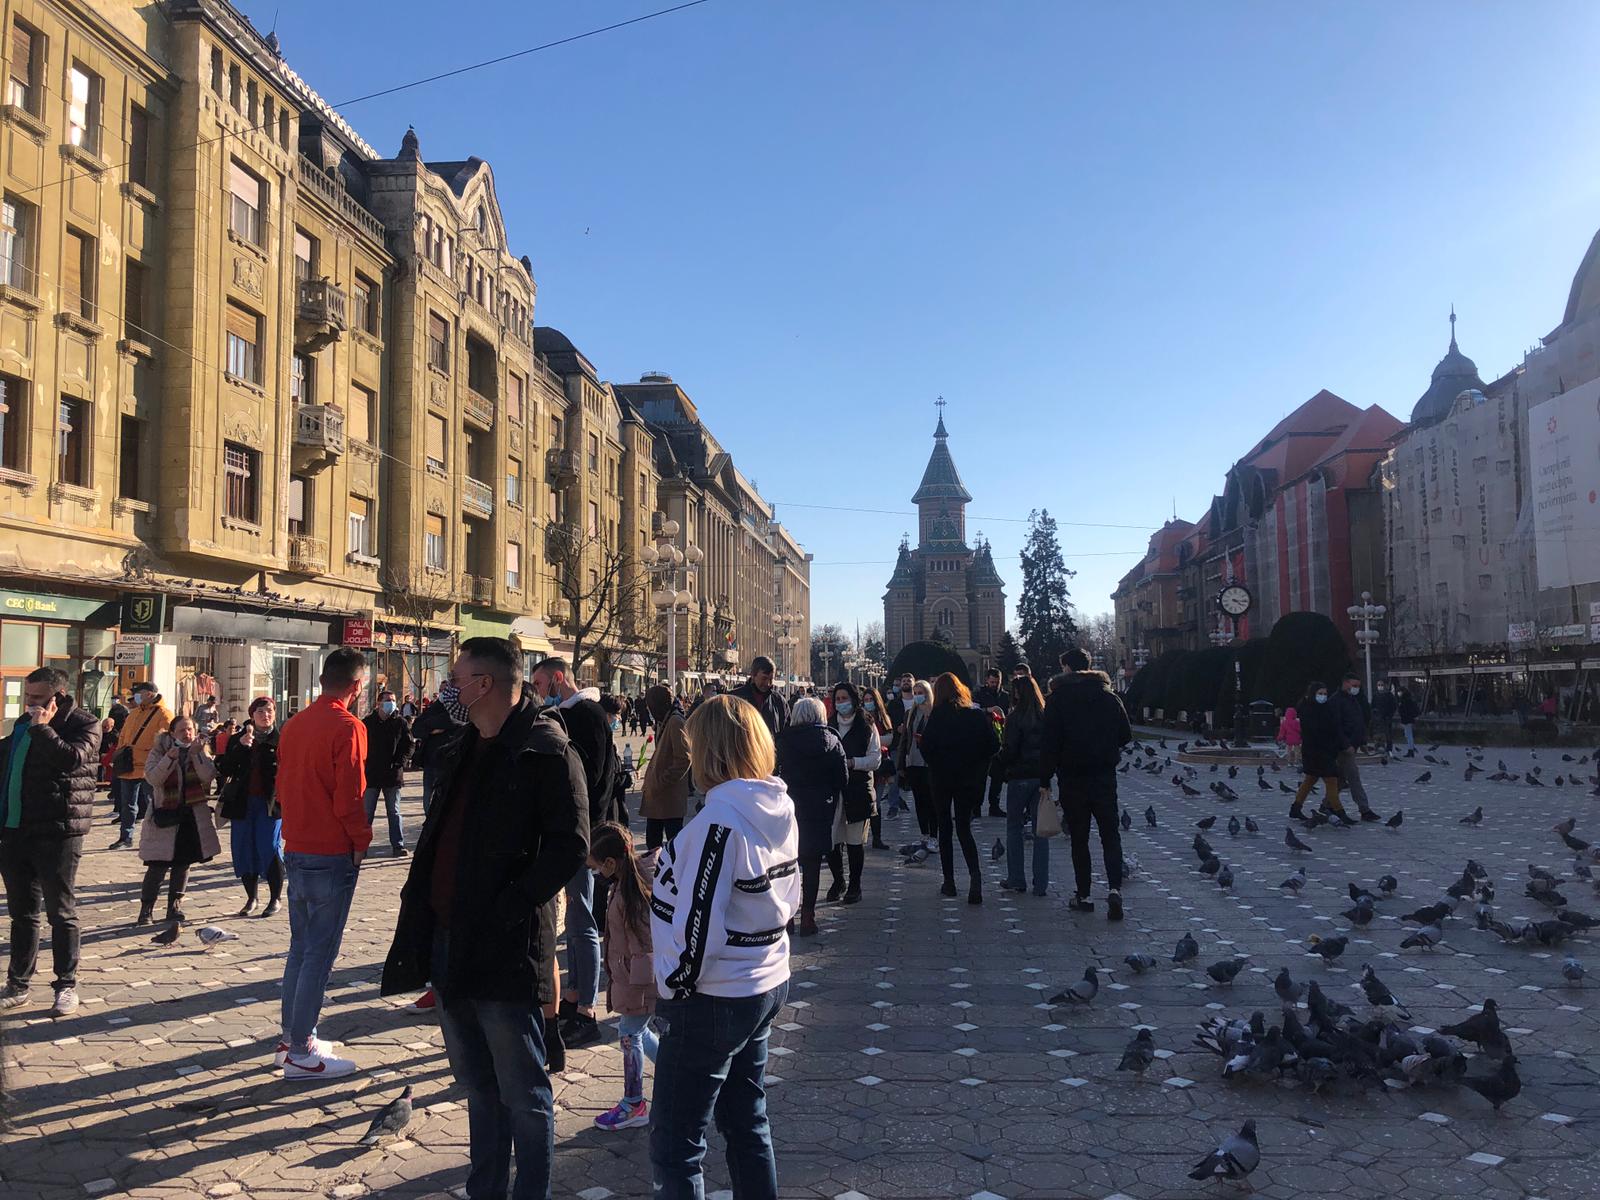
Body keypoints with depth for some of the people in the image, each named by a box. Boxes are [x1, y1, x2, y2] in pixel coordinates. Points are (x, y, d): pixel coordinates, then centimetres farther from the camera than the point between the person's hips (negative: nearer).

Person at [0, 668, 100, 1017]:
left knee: (61, 912, 0)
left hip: (58, 833, -7)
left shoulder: (82, 723, -7)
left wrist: (42, 728, -20)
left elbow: (72, 758, -26)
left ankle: (66, 986, 9)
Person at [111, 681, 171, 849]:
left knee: (151, 804, 0)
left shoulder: (164, 714, -8)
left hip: (148, 768, -7)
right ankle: (126, 838, 21)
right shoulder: (135, 713, 17)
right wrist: (119, 756, 13)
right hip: (129, 767, 7)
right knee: (128, 805, 12)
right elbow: (123, 736, 23)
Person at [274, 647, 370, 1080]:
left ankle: (292, 1037, 26)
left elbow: (283, 785, 15)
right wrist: (362, 839, -5)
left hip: (296, 849, 8)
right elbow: (349, 798, -19)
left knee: (300, 947, 18)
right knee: (320, 953, -1)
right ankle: (300, 1053, 3)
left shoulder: (294, 724, 8)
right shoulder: (347, 728, -17)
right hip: (332, 854, -8)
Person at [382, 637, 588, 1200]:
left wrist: (511, 908, -22)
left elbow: (569, 842, -20)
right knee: (477, 1085, 21)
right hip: (448, 940, 9)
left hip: (503, 947, -9)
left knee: (522, 1094, 4)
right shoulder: (464, 751, 15)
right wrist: (421, 899, 9)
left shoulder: (546, 752, -13)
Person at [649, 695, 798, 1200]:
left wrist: (674, 989, -9)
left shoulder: (721, 818, -24)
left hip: (713, 1001, -9)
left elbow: (698, 925, -23)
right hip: (767, 985, 9)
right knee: (748, 1124, 22)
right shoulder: (780, 807, 2)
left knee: (675, 1147, 4)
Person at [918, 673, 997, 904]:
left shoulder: (939, 715, -12)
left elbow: (927, 746, -16)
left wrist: (919, 740, 5)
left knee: (945, 827, 10)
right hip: (969, 779, 3)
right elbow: (994, 746, -2)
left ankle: (949, 882, 12)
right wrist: (977, 763, 13)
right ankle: (974, 872, -15)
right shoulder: (978, 714, -1)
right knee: (964, 827, 9)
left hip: (942, 777, -2)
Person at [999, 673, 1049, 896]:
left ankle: (1016, 879, 11)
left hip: (1019, 777, -4)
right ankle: (1041, 883, 8)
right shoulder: (1046, 716, 3)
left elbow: (1010, 752, -13)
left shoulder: (1016, 718, -12)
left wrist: (1001, 753, 6)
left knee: (1014, 827, 9)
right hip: (1042, 777, 4)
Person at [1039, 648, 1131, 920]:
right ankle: (1114, 888, -10)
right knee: (1110, 834, 7)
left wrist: (1046, 777, -5)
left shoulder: (1057, 698, -6)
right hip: (1105, 776, 2)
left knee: (1079, 838, 7)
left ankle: (1083, 895, 11)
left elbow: (1050, 742, -11)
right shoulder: (1109, 696, 3)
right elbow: (1126, 736, 7)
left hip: (1072, 778, -2)